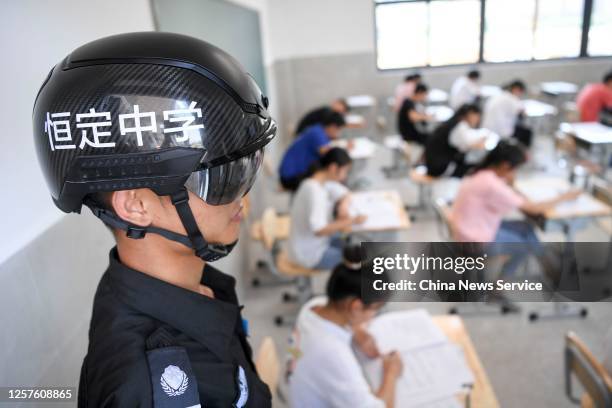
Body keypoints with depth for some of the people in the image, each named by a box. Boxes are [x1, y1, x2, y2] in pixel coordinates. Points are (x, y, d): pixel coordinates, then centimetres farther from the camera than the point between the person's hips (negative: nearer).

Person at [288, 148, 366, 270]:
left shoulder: (324, 181, -2)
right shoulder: (314, 191, -29)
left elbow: (344, 194, 13)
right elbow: (319, 230, -35)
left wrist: (343, 207, -9)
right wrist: (351, 221, -30)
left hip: (320, 241, 9)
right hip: (311, 254, -9)